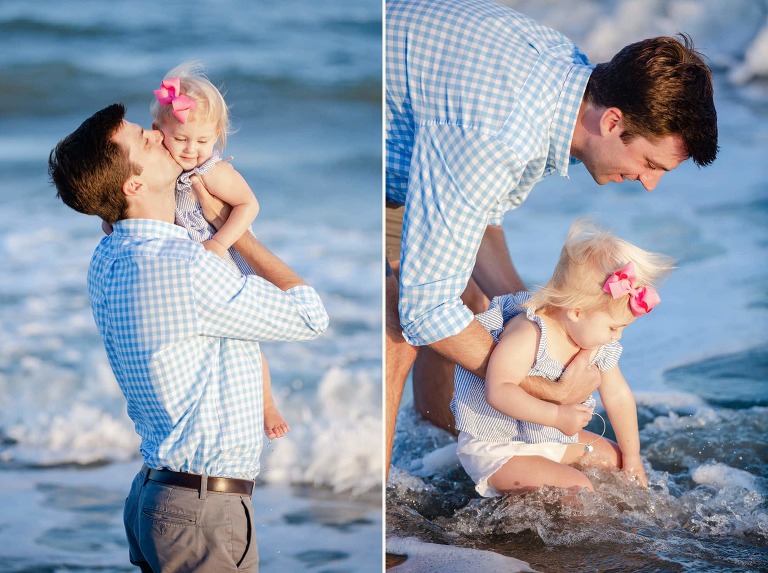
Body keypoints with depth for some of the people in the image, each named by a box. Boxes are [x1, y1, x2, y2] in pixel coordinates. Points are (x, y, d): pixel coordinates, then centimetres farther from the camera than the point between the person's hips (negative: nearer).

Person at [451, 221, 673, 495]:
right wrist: (557, 416, -36)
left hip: (552, 441, 9)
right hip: (495, 449, -9)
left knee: (616, 458, 16)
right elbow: (499, 391, -36)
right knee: (577, 488, -24)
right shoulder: (529, 334, -30)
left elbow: (618, 395, 10)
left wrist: (632, 457, 16)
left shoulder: (602, 347, -3)